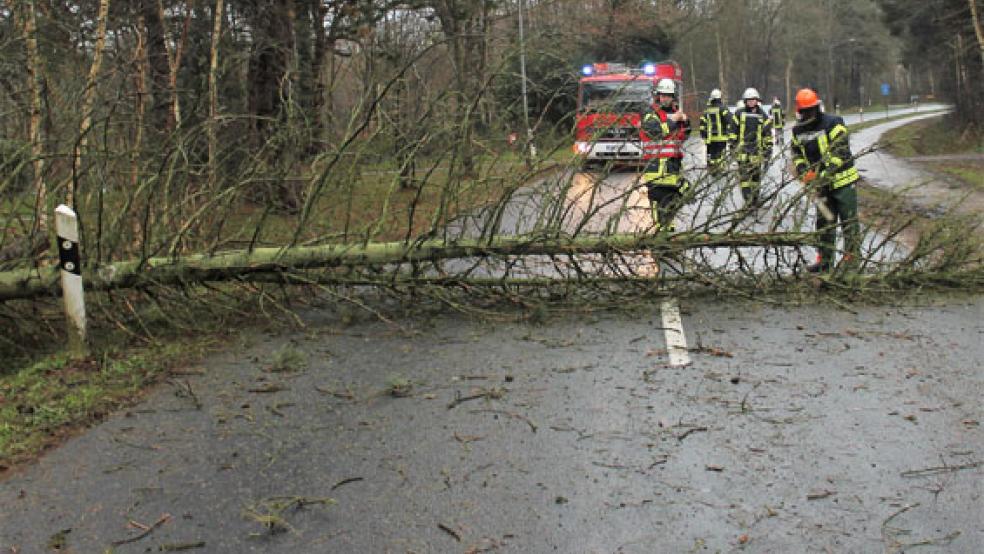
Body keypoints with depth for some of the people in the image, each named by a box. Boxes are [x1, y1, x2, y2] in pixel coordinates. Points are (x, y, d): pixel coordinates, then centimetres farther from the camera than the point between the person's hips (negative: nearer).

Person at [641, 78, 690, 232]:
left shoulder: (676, 112, 19)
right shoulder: (652, 114, -3)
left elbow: (684, 136, 23)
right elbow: (655, 131, -20)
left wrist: (686, 122, 5)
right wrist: (672, 120, -14)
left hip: (675, 161, 7)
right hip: (657, 162, -7)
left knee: (674, 194, 11)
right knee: (657, 194, -9)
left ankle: (668, 224, 22)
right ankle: (659, 226, -8)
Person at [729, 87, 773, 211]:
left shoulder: (763, 116, 7)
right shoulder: (739, 114, 4)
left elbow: (767, 134, 9)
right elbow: (733, 131, 7)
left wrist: (768, 148, 5)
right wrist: (733, 145, 2)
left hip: (757, 150, 2)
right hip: (743, 150, -2)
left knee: (756, 175, 8)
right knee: (744, 175, -9)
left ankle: (755, 199, 18)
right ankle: (748, 201, -9)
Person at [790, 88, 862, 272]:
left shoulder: (833, 124, -16)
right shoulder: (798, 131, 4)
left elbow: (839, 154, -22)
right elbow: (796, 153, 13)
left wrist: (823, 177, -27)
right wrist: (803, 172, -6)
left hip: (843, 181, -7)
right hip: (822, 183, 7)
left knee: (849, 221, -1)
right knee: (824, 222, 12)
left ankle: (852, 258, 5)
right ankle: (825, 260, 19)